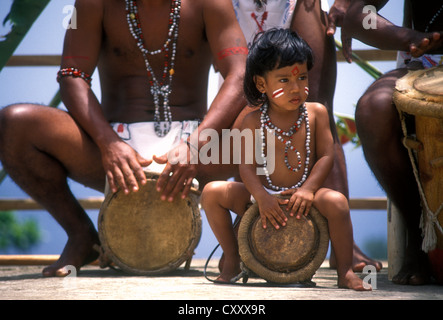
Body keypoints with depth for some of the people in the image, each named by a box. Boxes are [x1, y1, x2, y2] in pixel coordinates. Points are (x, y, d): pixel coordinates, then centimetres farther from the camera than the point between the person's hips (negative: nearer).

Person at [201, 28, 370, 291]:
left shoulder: (316, 113, 0)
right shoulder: (254, 121, -2)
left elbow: (326, 156, -5)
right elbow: (247, 165, -7)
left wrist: (309, 188, -21)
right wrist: (262, 197, -25)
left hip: (302, 196, -1)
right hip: (264, 196, 2)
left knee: (336, 201, -33)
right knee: (212, 192, -15)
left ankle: (345, 270, -18)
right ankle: (233, 260, 1)